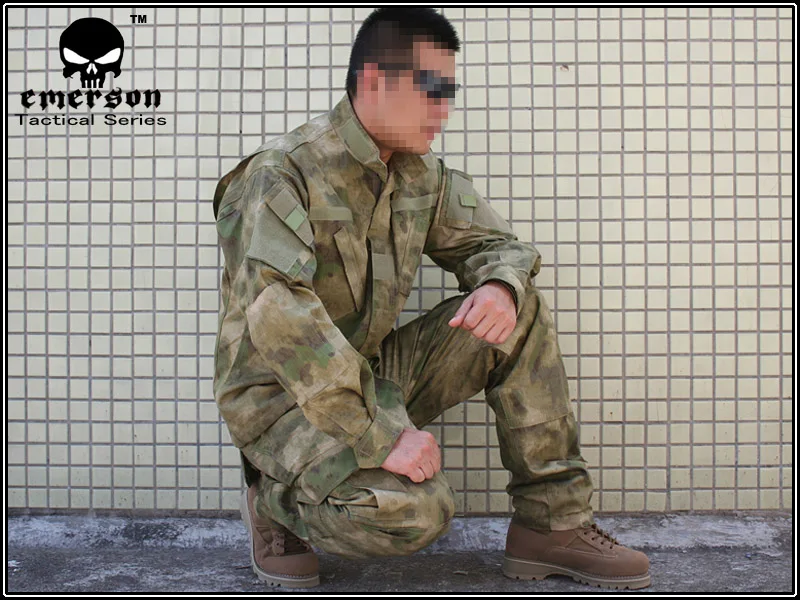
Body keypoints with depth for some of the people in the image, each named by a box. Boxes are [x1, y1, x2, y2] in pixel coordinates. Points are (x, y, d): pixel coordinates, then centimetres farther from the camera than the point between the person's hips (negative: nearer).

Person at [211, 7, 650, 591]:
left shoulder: (422, 173, 3)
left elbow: (493, 241, 10)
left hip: (373, 373, 7)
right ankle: (275, 499, 0)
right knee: (417, 511, -32)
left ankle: (554, 523, -2)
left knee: (522, 314, -8)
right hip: (282, 395, -7)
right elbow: (278, 316, -31)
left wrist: (501, 285, -18)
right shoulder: (282, 172, -19)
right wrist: (382, 434, -34)